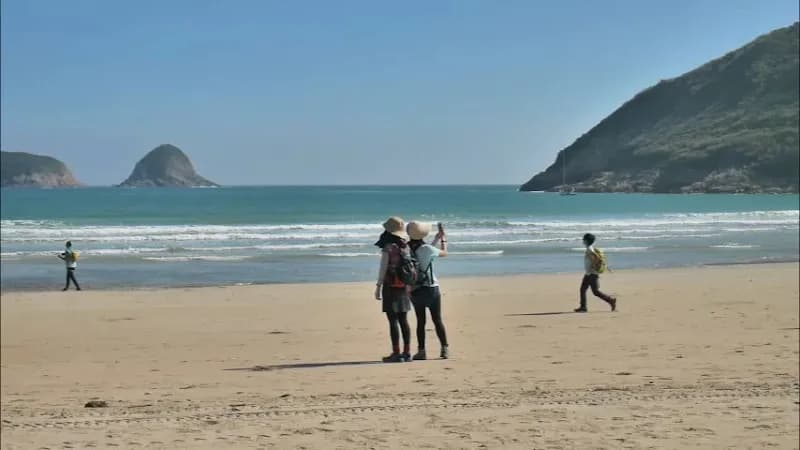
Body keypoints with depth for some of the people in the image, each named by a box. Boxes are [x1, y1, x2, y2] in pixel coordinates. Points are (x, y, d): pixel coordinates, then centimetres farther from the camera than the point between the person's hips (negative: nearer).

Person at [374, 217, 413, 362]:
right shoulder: (406, 247, 7)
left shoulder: (388, 247, -11)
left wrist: (378, 286, -8)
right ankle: (407, 352, 13)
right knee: (403, 320, 11)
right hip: (404, 287, 6)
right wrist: (410, 287, 17)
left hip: (391, 286, -6)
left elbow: (383, 269, -13)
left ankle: (396, 353, -4)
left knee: (393, 321, -4)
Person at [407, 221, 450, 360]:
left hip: (415, 291, 3)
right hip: (431, 289, -2)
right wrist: (443, 239, 23)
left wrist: (435, 240, 26)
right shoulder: (426, 248, -12)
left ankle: (421, 351, 5)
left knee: (420, 322, 8)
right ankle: (445, 349, 8)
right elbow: (444, 253, 6)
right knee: (437, 320, 6)